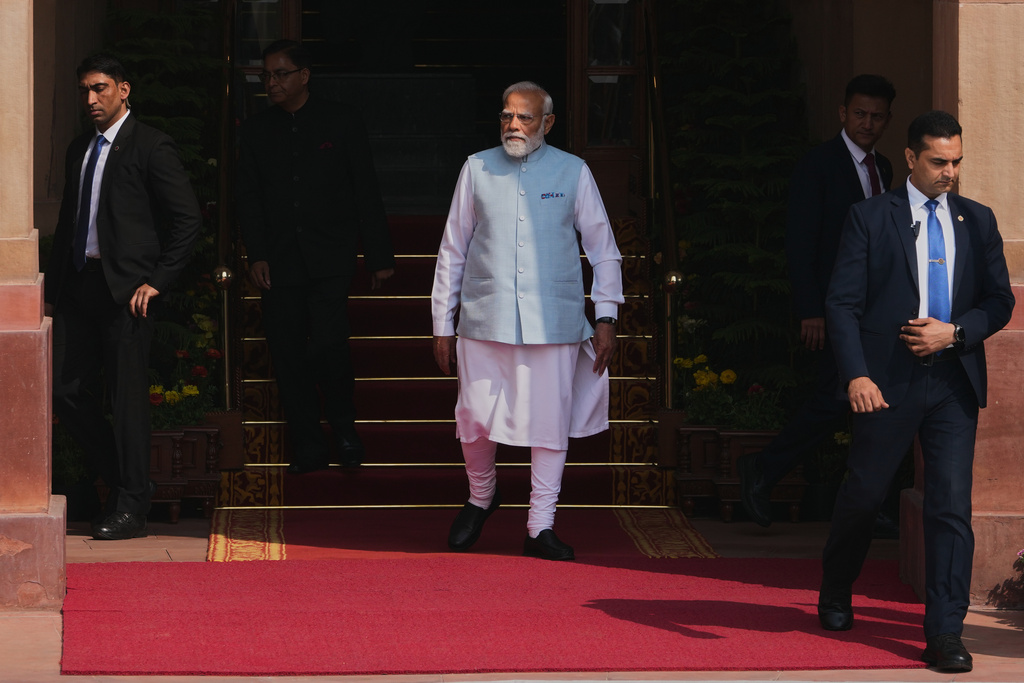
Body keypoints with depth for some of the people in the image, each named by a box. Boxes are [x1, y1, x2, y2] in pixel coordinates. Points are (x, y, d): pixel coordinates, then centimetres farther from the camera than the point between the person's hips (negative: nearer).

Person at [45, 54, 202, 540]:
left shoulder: (150, 147, -5)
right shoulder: (78, 150, 17)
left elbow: (188, 218, -8)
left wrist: (157, 280, -11)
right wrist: (53, 290, 14)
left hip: (126, 289, -7)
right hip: (77, 285, 7)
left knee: (128, 395, -4)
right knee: (67, 391, 5)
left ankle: (131, 509, 3)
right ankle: (122, 485, 20)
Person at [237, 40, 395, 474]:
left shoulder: (340, 121, 3)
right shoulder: (256, 130, 10)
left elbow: (366, 192, 4)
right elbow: (249, 198, 10)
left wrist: (379, 256, 2)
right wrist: (256, 255, -2)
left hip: (330, 257, -3)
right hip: (279, 261, 3)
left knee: (327, 344, -17)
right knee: (288, 353, 0)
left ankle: (343, 425, 6)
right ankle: (308, 448, 9)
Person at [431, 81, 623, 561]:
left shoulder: (573, 173, 5)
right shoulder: (477, 169, 7)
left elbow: (603, 249, 11)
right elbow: (452, 251, 12)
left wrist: (606, 318, 3)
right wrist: (442, 326, 11)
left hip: (554, 322, -1)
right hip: (485, 319, 1)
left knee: (551, 422, -1)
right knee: (475, 421, 2)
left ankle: (541, 527, 10)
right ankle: (481, 496, 31)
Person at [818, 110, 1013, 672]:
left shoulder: (977, 221, 11)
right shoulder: (871, 218, 1)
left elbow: (999, 302, 10)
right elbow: (843, 303, -3)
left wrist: (954, 331, -9)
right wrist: (855, 375, -15)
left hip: (954, 383, 2)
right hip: (887, 382, -2)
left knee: (951, 508, -4)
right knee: (864, 494, 8)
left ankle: (944, 635, 0)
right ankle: (835, 595, 35)